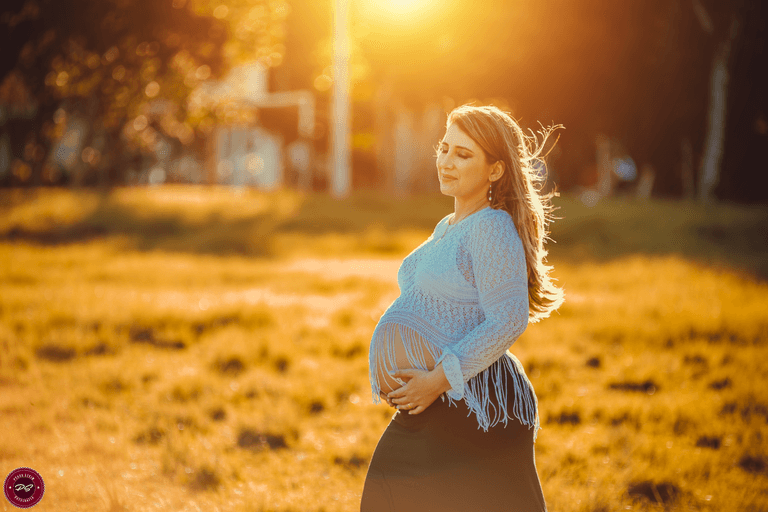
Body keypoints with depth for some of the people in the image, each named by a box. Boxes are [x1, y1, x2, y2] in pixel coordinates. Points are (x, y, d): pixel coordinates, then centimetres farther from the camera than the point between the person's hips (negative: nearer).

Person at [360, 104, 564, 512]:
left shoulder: (493, 228, -13)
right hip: (423, 413, 10)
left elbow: (507, 321, -22)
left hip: (472, 414, -10)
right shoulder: (446, 229, 17)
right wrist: (394, 373, 13)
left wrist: (439, 378, -21)